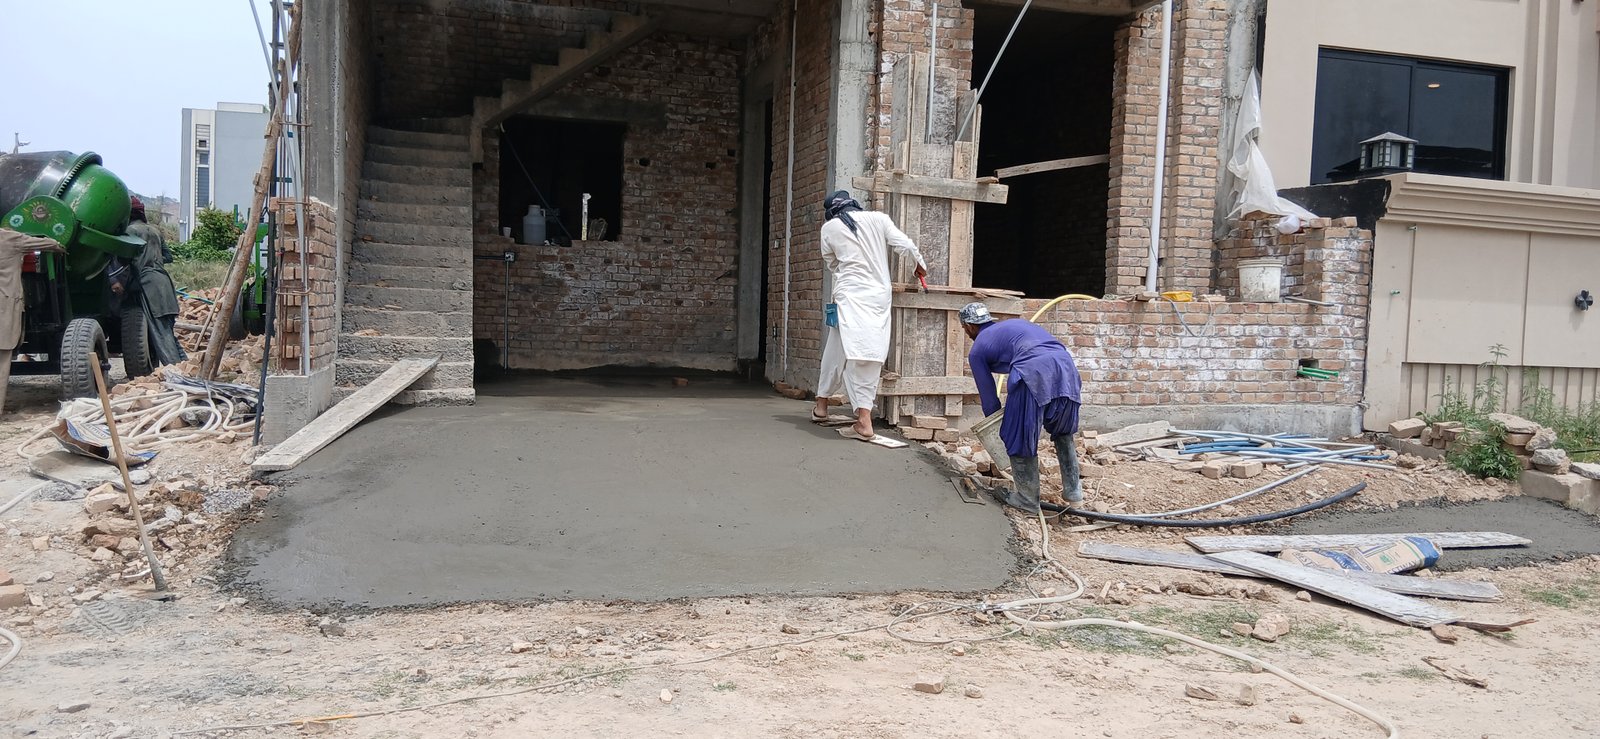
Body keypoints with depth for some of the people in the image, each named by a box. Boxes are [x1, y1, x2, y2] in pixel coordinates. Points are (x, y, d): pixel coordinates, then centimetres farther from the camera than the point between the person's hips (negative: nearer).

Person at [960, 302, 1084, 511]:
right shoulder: (1014, 323, 35)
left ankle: (1027, 498, 20)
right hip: (1066, 365, 6)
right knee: (1063, 431, 27)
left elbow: (988, 395, 20)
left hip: (1033, 373, -6)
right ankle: (1072, 489, 33)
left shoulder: (977, 350, 19)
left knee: (1019, 437, 12)